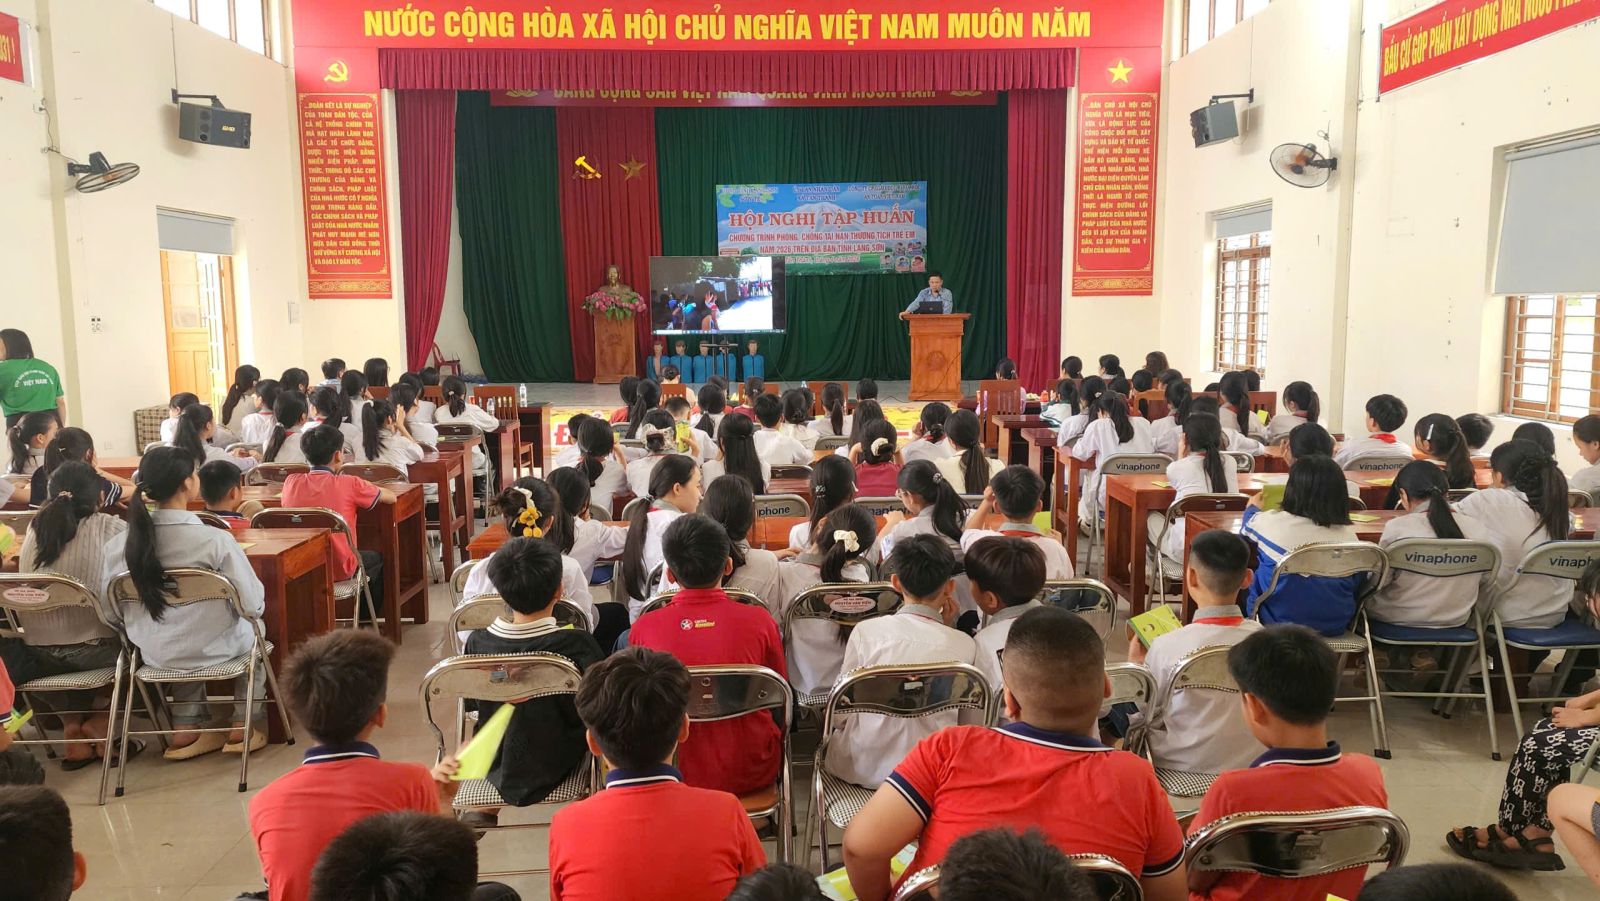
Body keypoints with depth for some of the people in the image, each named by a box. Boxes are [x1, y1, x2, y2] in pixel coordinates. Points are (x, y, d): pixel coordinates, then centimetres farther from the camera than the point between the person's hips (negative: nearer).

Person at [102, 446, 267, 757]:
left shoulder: (118, 544, -14)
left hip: (155, 656, 4)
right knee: (253, 630, 30)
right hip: (213, 652, -4)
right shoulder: (216, 541, -26)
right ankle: (241, 728, 30)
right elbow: (252, 605, -20)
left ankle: (186, 729, 32)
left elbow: (114, 608, -2)